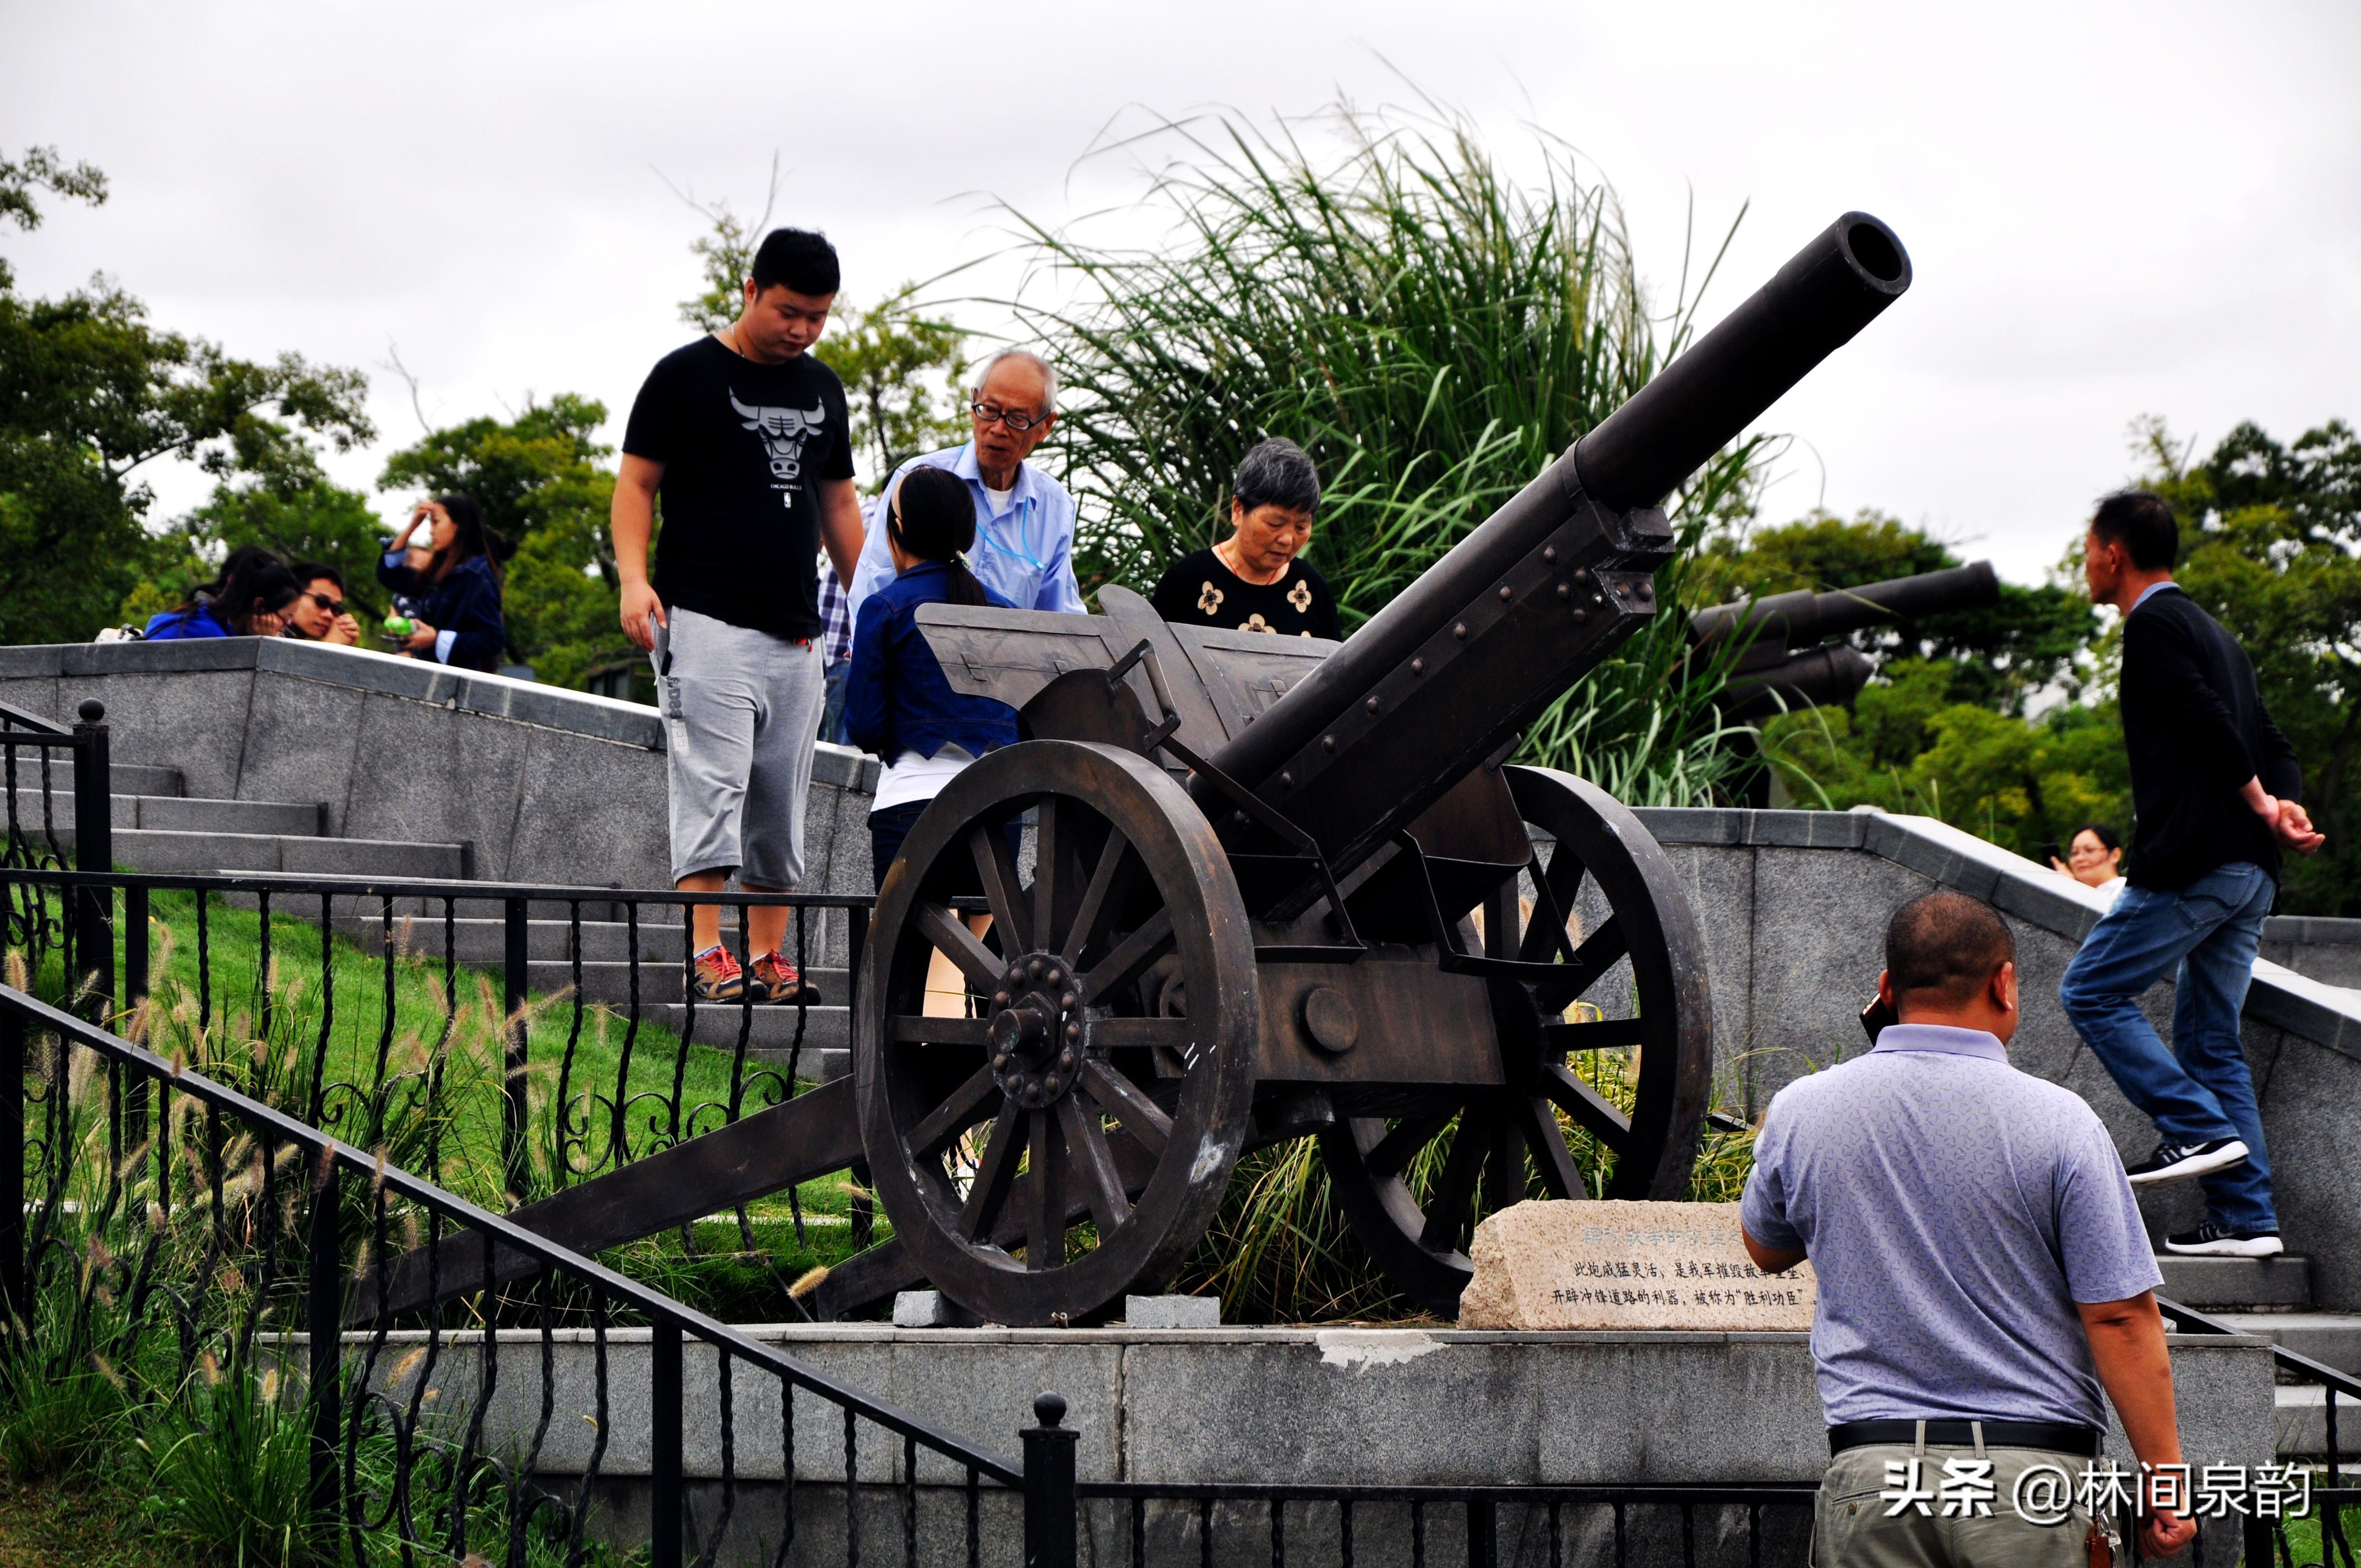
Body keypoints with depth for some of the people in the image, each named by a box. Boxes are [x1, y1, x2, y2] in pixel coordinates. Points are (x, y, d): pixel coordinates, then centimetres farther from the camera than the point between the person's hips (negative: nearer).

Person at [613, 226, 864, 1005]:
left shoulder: (822, 389, 17)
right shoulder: (685, 376, 0)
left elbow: (838, 503, 24)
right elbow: (636, 482, -1)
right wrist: (633, 577, -15)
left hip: (796, 633, 6)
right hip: (705, 620, -6)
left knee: (782, 802, 5)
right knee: (712, 785, -14)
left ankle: (767, 957, 10)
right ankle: (706, 955, -17)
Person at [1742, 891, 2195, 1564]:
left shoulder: (1800, 1112, 3)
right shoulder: (2059, 1123, -6)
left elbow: (1766, 1250, 24)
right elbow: (2121, 1317, -7)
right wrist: (2163, 1480, 1)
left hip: (1872, 1478, 2)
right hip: (2033, 1479, -2)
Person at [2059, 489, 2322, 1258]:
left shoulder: (2153, 627, -6)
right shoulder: (2213, 633, 23)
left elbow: (2210, 725, -17)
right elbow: (2271, 740, 17)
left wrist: (2263, 805, -6)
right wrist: (2285, 805, -1)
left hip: (2192, 862, -9)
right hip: (2249, 871, 9)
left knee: (2092, 991, 0)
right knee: (2211, 1038, 9)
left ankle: (2199, 1129, -10)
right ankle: (2245, 1218, 4)